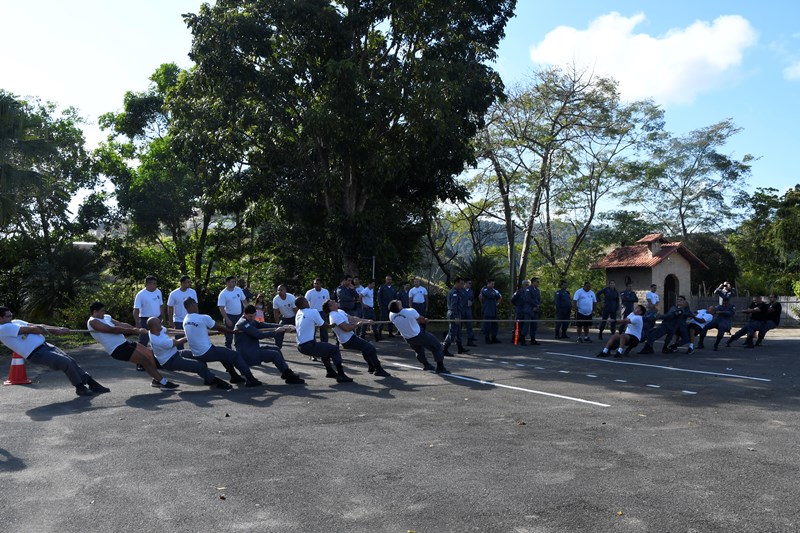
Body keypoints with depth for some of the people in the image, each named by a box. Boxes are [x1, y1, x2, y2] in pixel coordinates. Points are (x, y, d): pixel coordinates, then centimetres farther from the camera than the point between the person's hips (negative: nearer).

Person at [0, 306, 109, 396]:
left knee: (71, 361, 0)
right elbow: (32, 329, -11)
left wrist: (58, 329, -2)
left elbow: (38, 326, 10)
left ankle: (93, 385, 4)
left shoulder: (15, 322, 19)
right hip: (36, 354, -8)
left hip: (44, 345, 8)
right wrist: (54, 331, -5)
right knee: (66, 362, -18)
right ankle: (80, 388, -1)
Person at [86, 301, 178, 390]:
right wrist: (132, 330, -21)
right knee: (144, 359, -13)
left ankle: (156, 380, 11)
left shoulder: (106, 317, 16)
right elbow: (112, 330, -20)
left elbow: (122, 324, 11)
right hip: (117, 349, -9)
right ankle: (163, 382, -9)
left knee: (149, 354, 3)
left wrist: (138, 330, -2)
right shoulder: (92, 322, -10)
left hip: (124, 343, 9)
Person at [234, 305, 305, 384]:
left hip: (253, 349, 10)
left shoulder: (251, 321, 13)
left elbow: (264, 325, 4)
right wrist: (275, 332, -20)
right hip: (247, 354, -10)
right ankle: (290, 378, -8)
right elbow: (259, 335, -24)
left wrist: (283, 327, -8)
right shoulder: (243, 323, -17)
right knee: (275, 354, -14)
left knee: (276, 349, 11)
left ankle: (286, 372, 10)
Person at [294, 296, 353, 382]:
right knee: (335, 349, 3)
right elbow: (323, 325, -2)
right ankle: (341, 375, -2)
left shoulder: (298, 314, 10)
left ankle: (330, 371, 39)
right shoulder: (313, 312, -12)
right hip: (309, 346, -8)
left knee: (325, 348, 31)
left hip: (300, 347, 8)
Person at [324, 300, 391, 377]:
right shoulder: (335, 316, -22)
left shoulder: (340, 312, 10)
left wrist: (366, 320, 2)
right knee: (371, 349, -10)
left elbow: (352, 318, 10)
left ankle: (371, 367, 29)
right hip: (348, 341, -10)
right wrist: (357, 325, -13)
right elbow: (346, 328, -28)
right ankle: (379, 370, -2)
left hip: (351, 337, 10)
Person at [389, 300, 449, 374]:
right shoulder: (411, 311, -30)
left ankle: (426, 365, 45)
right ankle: (440, 368, 13)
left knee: (419, 351, 33)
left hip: (408, 339, 5)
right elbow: (422, 319, -9)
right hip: (419, 335, -5)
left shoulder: (391, 315, -16)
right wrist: (425, 320, 16)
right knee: (436, 347, 11)